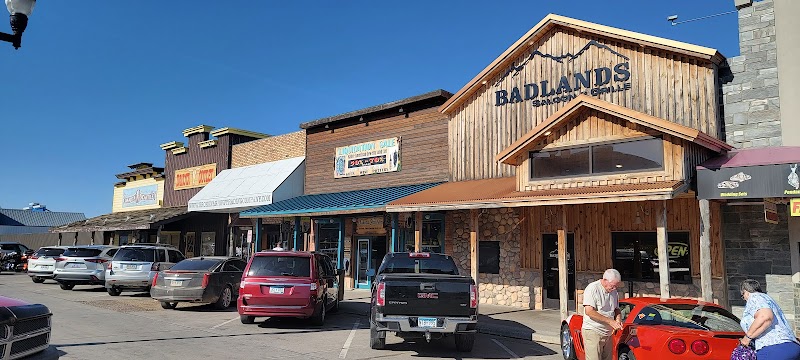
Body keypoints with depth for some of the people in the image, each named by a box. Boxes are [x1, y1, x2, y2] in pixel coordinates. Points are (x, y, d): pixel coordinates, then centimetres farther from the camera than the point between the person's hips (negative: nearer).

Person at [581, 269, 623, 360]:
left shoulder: (614, 292, 10)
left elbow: (616, 310, 22)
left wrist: (618, 319, -1)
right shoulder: (593, 289, -13)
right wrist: (610, 321, -21)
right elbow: (589, 311, -21)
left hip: (608, 333, 7)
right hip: (592, 332, -7)